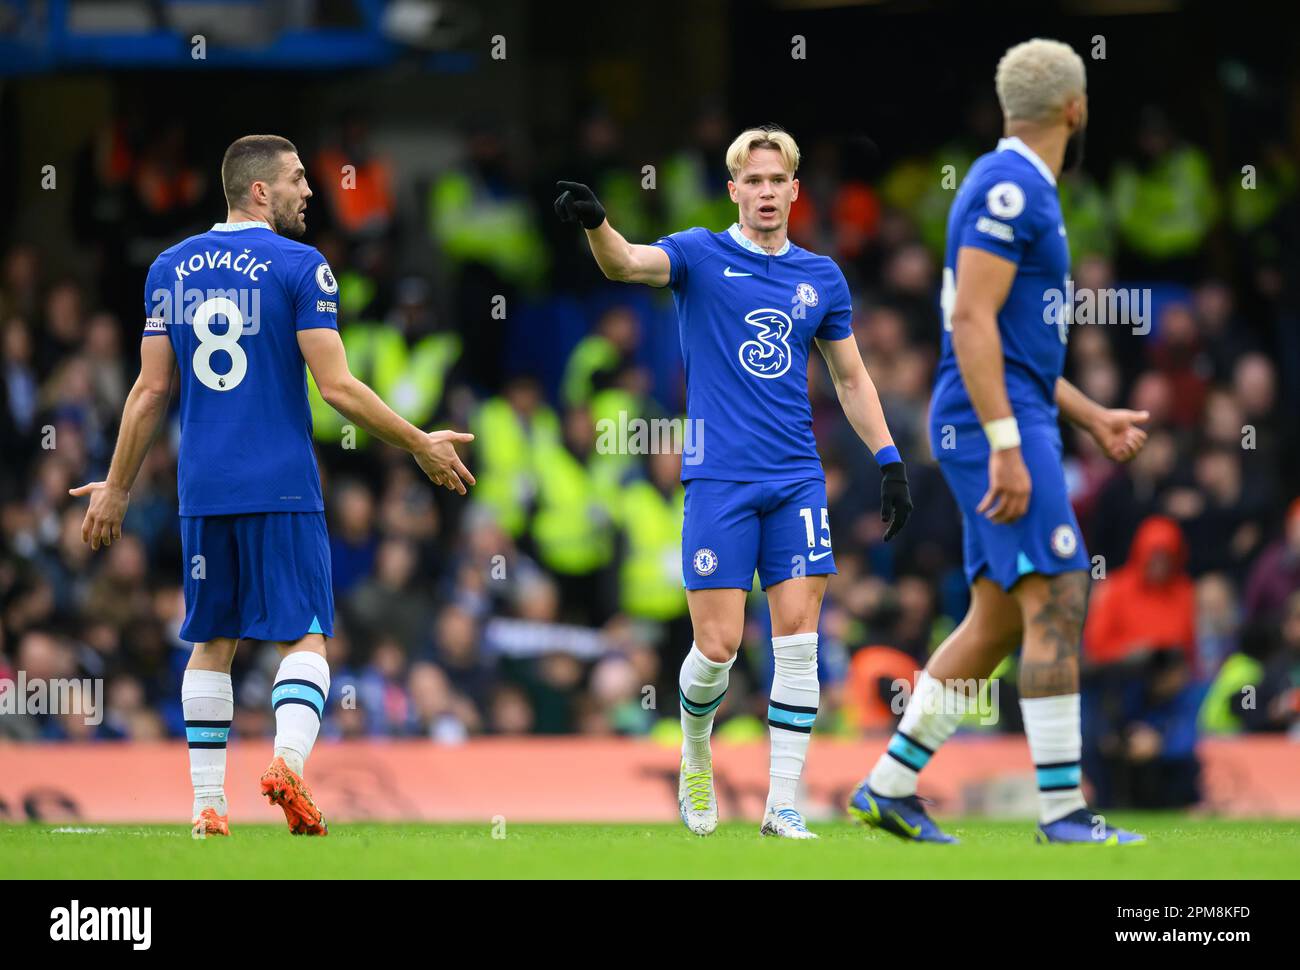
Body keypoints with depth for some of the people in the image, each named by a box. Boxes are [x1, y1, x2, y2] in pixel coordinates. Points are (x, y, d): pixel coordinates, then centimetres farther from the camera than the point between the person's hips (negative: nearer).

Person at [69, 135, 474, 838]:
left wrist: (117, 488, 18)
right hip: (282, 487, -4)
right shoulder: (300, 267, -6)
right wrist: (420, 445, 0)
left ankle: (208, 804, 7)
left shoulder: (170, 268, 8)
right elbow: (337, 387, -10)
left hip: (202, 490, 4)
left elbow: (150, 391, 9)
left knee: (212, 643, 11)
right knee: (304, 639, 0)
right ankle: (288, 760, -24)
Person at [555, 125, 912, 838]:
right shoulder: (702, 256, 0)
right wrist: (593, 224, -42)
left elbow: (851, 379, 19)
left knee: (797, 639, -5)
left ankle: (782, 805, -1)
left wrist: (890, 462, 12)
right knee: (717, 648, -5)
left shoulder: (821, 277, 11)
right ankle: (695, 759, 25)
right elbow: (628, 264, -20)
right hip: (718, 482, -3)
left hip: (797, 483, 3)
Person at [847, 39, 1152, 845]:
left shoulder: (1020, 191, 20)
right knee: (1058, 603, -12)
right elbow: (973, 322, -20)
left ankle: (889, 786, 13)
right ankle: (1062, 808, -13)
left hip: (1013, 422, 10)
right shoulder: (1009, 189, -12)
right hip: (997, 422, -10)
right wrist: (1006, 448, -23)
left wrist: (1094, 418, 26)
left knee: (998, 620, 10)